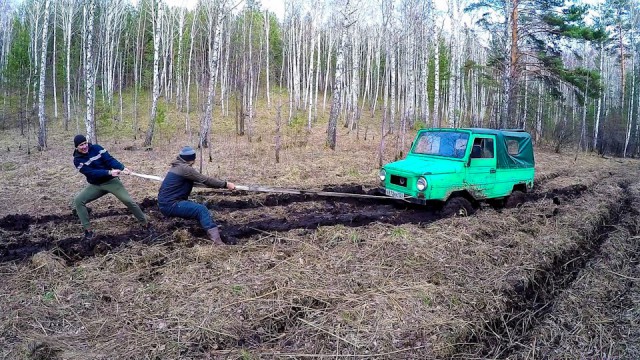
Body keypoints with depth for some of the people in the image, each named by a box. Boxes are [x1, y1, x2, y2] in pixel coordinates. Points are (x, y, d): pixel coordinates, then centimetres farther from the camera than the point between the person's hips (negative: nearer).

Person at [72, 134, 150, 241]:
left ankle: (145, 223, 2)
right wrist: (109, 172, -34)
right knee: (78, 200, -16)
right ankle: (88, 230, -10)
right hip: (96, 186, 2)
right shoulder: (78, 160, -9)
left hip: (111, 181, -1)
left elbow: (109, 159, -15)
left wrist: (122, 168, -33)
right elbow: (91, 173, -21)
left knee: (128, 201, -14)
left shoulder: (96, 148, -7)